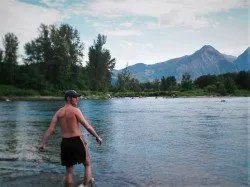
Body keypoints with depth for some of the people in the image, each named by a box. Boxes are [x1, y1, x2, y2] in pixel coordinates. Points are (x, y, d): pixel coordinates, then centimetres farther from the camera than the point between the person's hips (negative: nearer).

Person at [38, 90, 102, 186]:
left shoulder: (59, 112, 5)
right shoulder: (75, 110, -10)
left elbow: (50, 129, 0)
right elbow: (87, 126, -11)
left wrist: (42, 143, 5)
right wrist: (97, 137, 0)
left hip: (65, 142, 5)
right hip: (77, 141, -5)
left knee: (69, 169, 18)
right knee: (87, 164, 17)